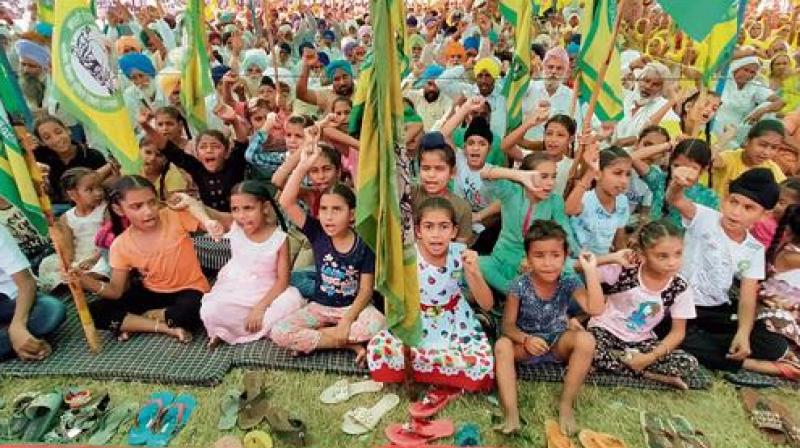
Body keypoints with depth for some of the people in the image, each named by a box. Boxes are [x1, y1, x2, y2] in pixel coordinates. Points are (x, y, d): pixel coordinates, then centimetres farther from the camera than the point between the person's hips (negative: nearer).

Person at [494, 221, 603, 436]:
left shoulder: (569, 282, -13)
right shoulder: (520, 285, -17)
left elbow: (595, 309, -28)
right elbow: (508, 325, -14)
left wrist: (590, 271, -30)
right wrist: (525, 339, -34)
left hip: (557, 342, 2)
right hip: (525, 344, -1)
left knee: (586, 340, -29)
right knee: (502, 345, -32)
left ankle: (566, 405, -14)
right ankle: (511, 413, -29)